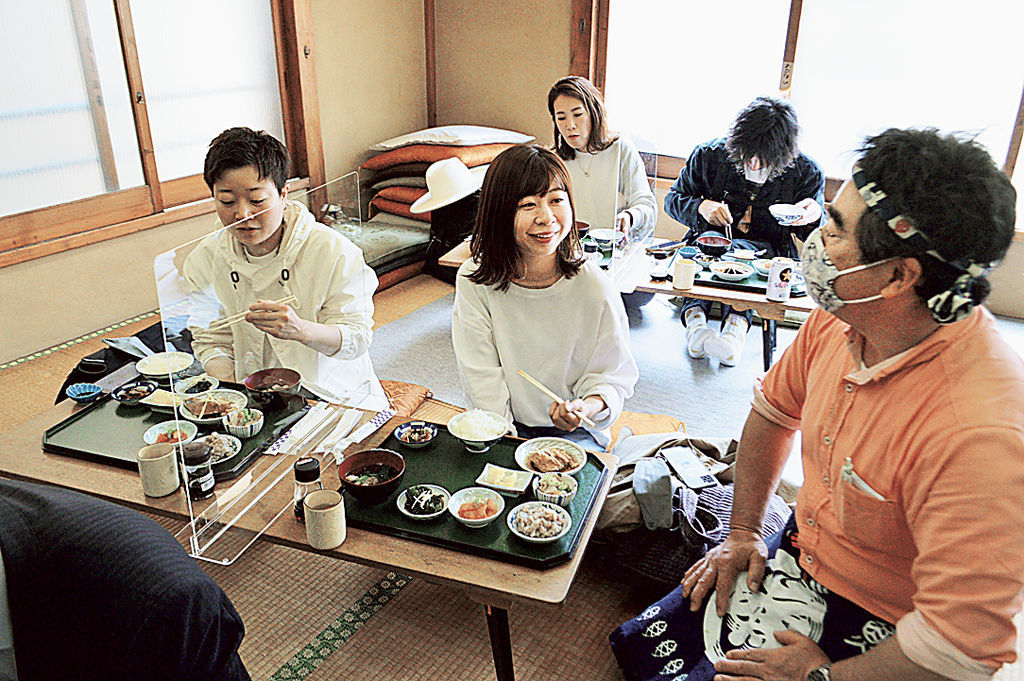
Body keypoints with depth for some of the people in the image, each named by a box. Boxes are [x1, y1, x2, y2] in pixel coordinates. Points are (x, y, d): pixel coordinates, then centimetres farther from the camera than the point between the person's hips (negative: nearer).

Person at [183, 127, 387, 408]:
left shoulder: (335, 252, -13)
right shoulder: (203, 261, -1)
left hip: (332, 394, -3)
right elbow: (209, 341, 5)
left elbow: (356, 338, -14)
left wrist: (300, 330, -34)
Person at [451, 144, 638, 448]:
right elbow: (483, 379, -9)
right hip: (504, 426, 1)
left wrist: (588, 406, -26)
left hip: (575, 428, -1)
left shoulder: (595, 288, -15)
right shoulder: (473, 281, -11)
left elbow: (612, 376, -5)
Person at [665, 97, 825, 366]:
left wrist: (815, 217, -19)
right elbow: (673, 198, 3)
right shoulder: (710, 154, -6)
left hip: (765, 250, 0)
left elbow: (814, 237, 7)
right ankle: (695, 317, -53)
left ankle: (735, 324, -53)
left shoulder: (807, 172, -5)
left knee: (739, 252, -37)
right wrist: (700, 207, -19)